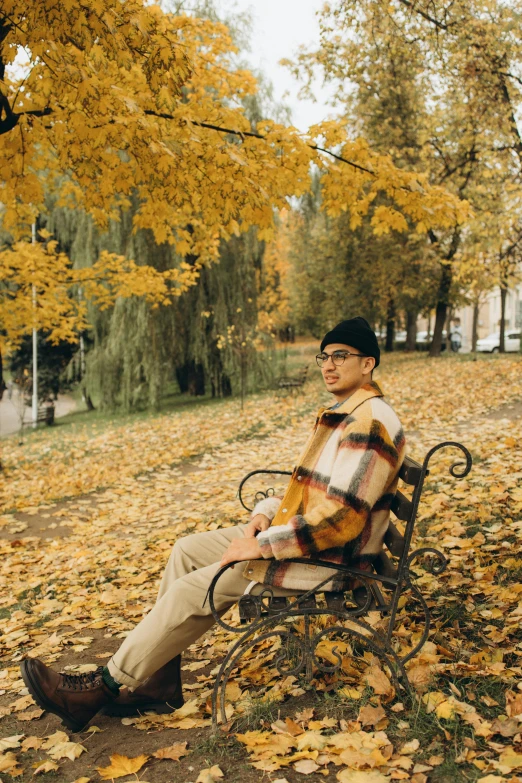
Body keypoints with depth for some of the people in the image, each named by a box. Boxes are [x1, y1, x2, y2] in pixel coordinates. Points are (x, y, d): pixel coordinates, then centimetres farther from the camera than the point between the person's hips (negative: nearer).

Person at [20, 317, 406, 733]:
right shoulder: (337, 414, 13)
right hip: (295, 530, 10)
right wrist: (263, 516, 2)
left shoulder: (371, 422, -21)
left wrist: (261, 545, -21)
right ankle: (158, 681, 8)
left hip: (329, 558, -10)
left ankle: (106, 686, 1)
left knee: (193, 590, -14)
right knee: (187, 549, 6)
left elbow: (340, 519, -28)